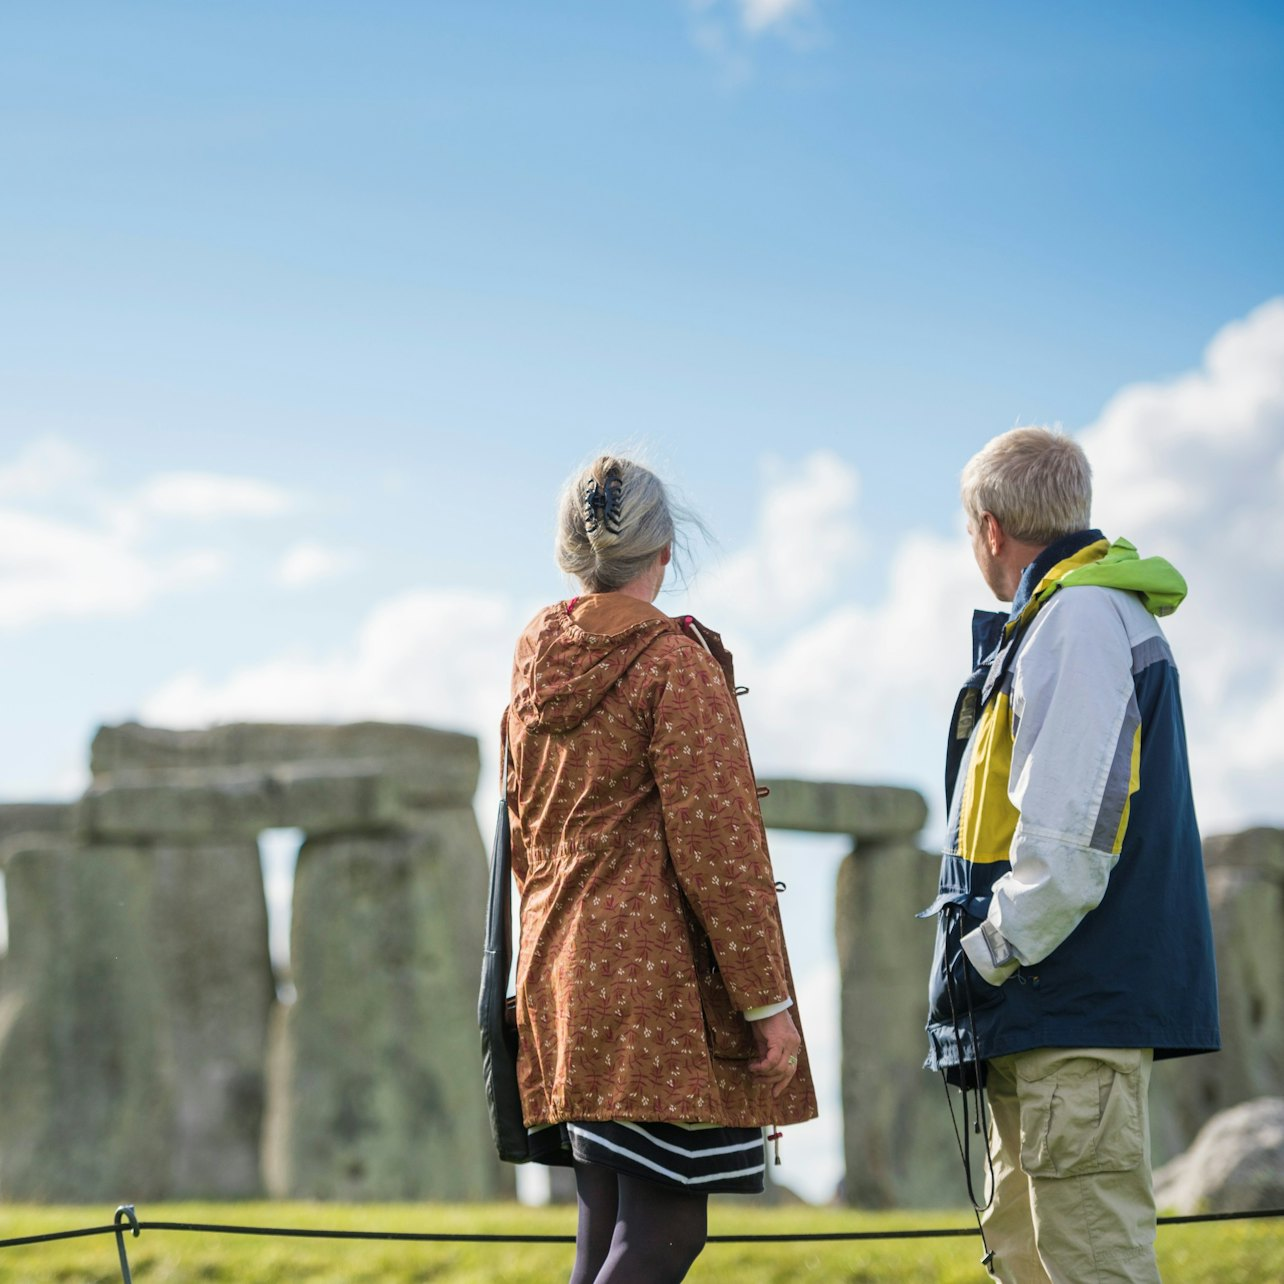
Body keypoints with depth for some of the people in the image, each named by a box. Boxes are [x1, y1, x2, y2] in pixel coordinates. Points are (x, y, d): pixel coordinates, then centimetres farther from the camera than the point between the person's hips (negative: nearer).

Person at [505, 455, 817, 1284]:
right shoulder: (675, 665, -12)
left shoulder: (535, 661, 11)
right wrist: (767, 999, -11)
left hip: (562, 972, 8)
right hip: (664, 982, -8)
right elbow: (716, 846, -15)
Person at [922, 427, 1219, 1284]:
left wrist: (988, 955, -13)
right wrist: (992, 956, 16)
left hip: (1081, 1005, -11)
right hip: (1057, 1010, 11)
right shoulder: (1072, 620, 20)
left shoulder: (1076, 622, -13)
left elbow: (1069, 834, -22)